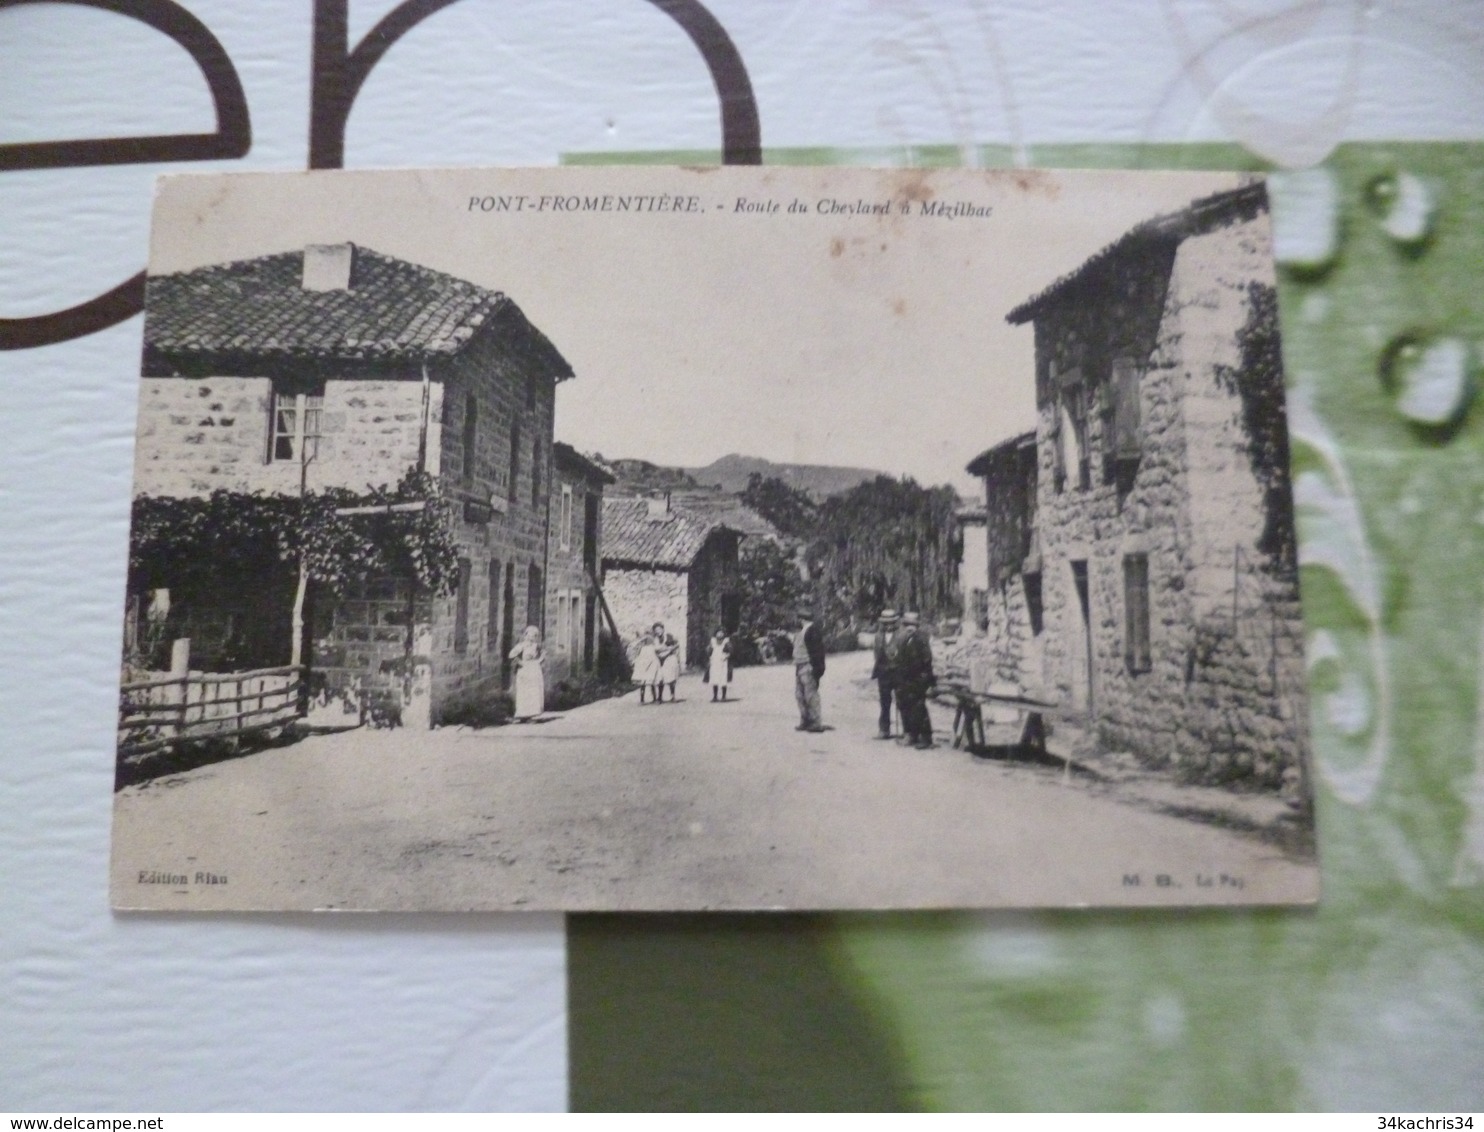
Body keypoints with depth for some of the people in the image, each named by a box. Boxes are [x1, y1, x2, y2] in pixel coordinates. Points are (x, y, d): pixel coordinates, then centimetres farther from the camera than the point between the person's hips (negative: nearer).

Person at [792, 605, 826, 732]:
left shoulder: (813, 630, -13)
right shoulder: (799, 631, 17)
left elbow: (818, 650, -18)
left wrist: (816, 667, -22)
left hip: (808, 667, -10)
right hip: (799, 667, 10)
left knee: (811, 695, -8)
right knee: (799, 695, 13)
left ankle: (817, 723, -2)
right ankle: (805, 721, 22)